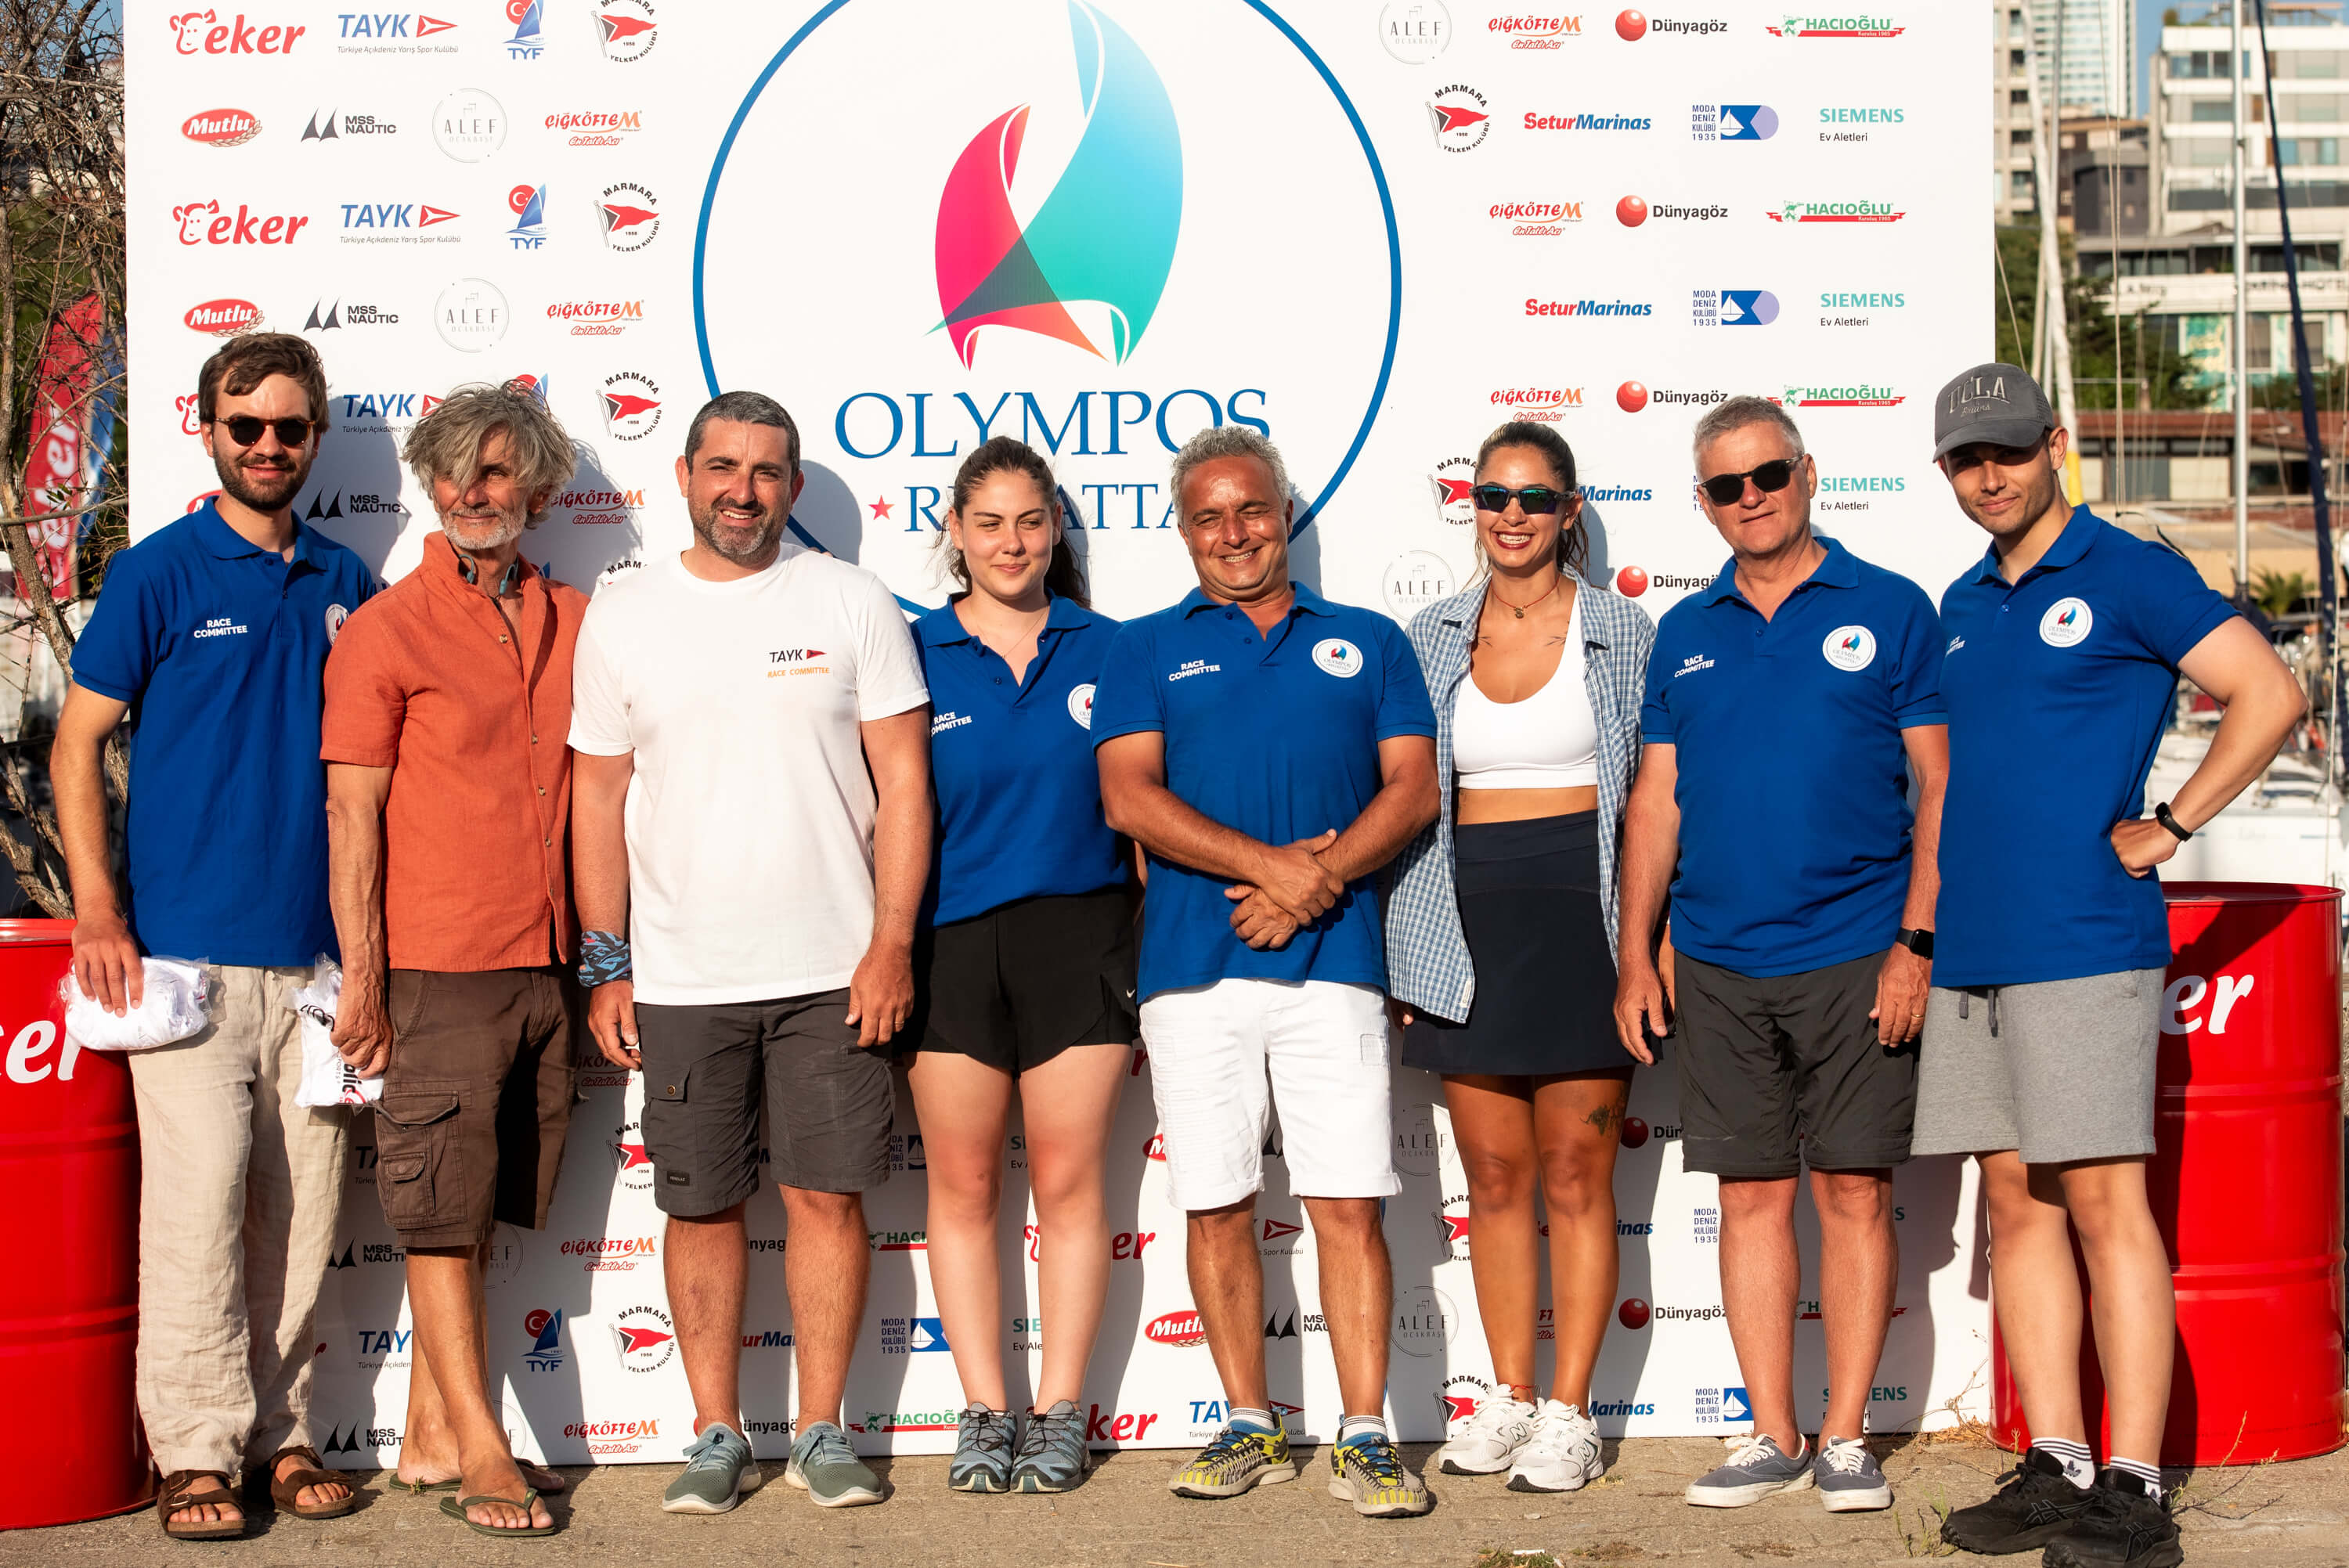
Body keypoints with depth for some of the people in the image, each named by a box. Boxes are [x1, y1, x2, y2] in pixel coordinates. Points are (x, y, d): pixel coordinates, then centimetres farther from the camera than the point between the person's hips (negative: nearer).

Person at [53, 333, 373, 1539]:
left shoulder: (343, 583, 12)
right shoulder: (159, 572, 0)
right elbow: (78, 743, 1)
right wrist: (97, 910, -9)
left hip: (314, 952, 4)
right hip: (186, 948, -4)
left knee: (301, 1206, 6)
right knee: (197, 1200, -6)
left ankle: (285, 1430, 17)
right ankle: (196, 1449, 4)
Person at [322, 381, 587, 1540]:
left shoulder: (571, 621, 12)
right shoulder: (385, 629, -2)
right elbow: (351, 813, -5)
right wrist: (361, 975, -11)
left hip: (545, 964, 5)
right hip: (439, 967, -5)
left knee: (482, 1211, 10)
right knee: (442, 1217, -2)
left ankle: (430, 1435, 20)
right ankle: (481, 1456, 2)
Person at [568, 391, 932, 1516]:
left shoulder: (852, 604, 3)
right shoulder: (622, 619, 7)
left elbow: (902, 782, 1)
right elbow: (600, 801, 9)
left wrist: (891, 942, -7)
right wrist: (607, 968, 3)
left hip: (831, 972, -1)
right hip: (679, 980, 1)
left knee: (828, 1197, 2)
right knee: (701, 1207, 5)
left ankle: (821, 1432, 14)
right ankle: (717, 1436, 17)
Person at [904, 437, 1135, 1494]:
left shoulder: (1103, 649, 6)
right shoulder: (915, 654, 4)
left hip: (1077, 933, 0)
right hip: (950, 942, 0)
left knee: (1068, 1183, 3)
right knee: (963, 1187, 5)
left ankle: (1060, 1414, 11)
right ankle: (984, 1413, 15)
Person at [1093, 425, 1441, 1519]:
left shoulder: (1367, 642, 15)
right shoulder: (1146, 650, 12)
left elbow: (1411, 789, 6)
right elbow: (1129, 796, -1)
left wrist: (1318, 879, -10)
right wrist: (1268, 864, -12)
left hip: (1333, 958, 0)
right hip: (1193, 966, 1)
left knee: (1348, 1206, -4)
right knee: (1216, 1207, 5)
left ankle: (1364, 1437, 1)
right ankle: (1250, 1426, 17)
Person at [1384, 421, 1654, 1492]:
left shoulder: (1622, 632, 3)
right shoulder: (1431, 640, 10)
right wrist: (1400, 951, 5)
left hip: (1581, 918, -3)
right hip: (1468, 924, 3)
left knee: (1576, 1174, 0)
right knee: (1495, 1176, 7)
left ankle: (1569, 1413, 8)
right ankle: (1509, 1398, 18)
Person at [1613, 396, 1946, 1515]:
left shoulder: (1889, 611, 1)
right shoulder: (1685, 633, 12)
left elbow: (1941, 786, -1)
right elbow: (1656, 798, 13)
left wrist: (1917, 940, -9)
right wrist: (1636, 949, 6)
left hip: (1855, 959, -3)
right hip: (1718, 965, 3)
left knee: (1855, 1191, 1)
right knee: (1752, 1196, 6)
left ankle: (1844, 1436, 10)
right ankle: (1772, 1436, 14)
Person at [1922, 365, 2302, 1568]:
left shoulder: (2128, 574, -3)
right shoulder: (1962, 604, 17)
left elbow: (2269, 696, -9)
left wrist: (2166, 827, -10)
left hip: (2084, 941, -7)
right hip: (1972, 946, 7)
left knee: (2102, 1200, -8)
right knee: (2017, 1200, 7)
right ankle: (2055, 1468, 13)